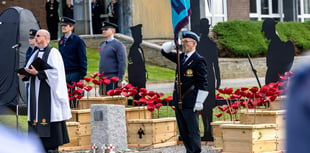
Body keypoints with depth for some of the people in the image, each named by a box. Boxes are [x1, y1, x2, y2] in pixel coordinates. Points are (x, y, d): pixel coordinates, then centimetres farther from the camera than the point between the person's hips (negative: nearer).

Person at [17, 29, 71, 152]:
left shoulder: (53, 53, -6)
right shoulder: (36, 54, 17)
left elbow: (55, 72, -15)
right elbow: (29, 70, 18)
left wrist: (37, 73, -20)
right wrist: (24, 75, -4)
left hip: (48, 91, -7)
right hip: (36, 92, 7)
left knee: (49, 118, -8)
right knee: (37, 118, 4)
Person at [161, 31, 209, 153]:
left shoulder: (198, 60, -10)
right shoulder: (181, 57, 13)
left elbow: (203, 84, -13)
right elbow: (164, 51, 23)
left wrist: (199, 102, -16)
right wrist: (174, 44, 4)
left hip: (190, 103, -8)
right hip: (178, 102, 8)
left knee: (193, 132, -3)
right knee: (183, 131, 12)